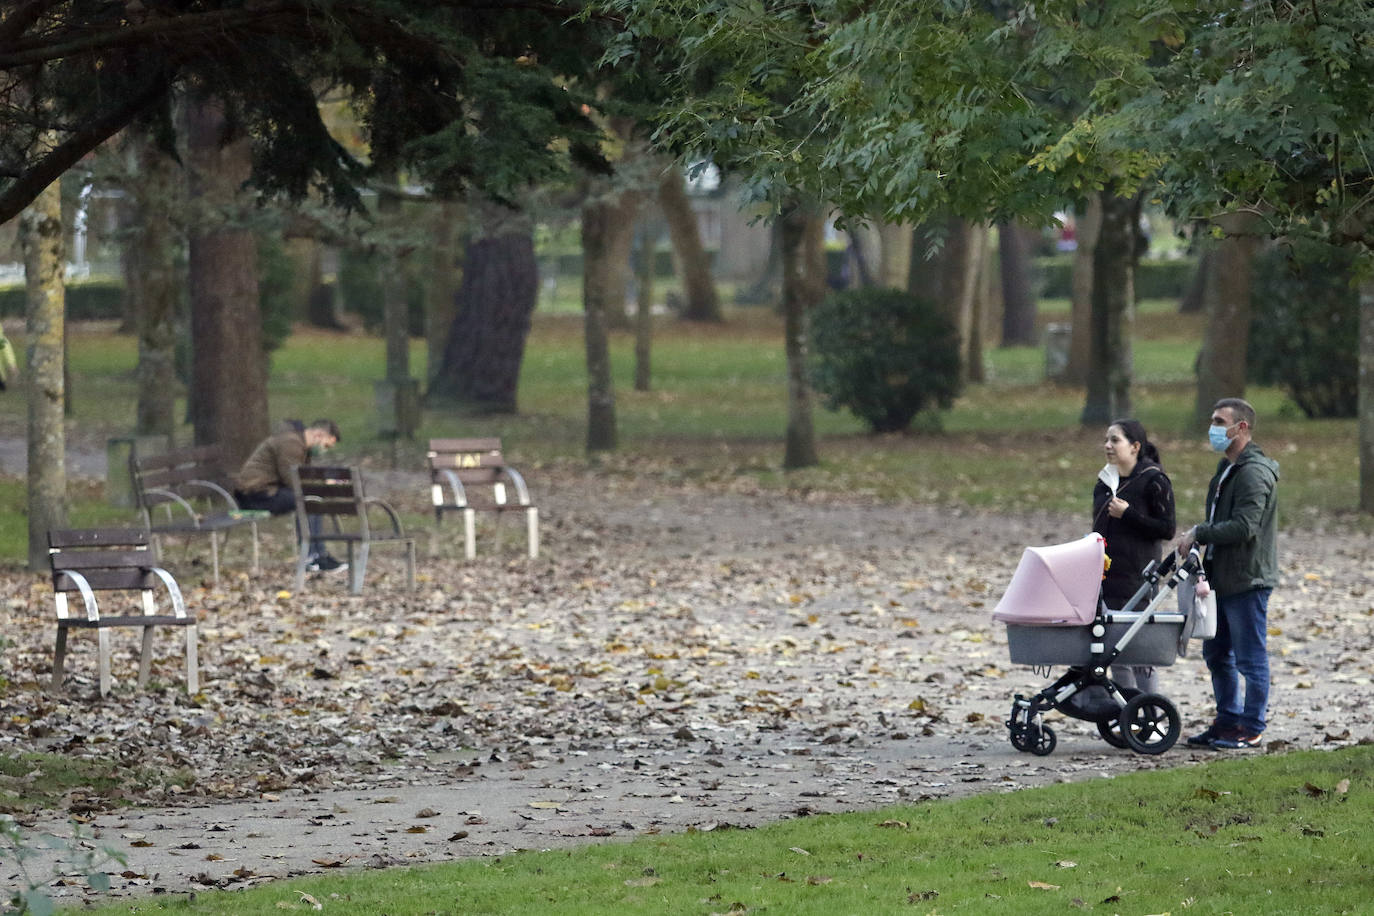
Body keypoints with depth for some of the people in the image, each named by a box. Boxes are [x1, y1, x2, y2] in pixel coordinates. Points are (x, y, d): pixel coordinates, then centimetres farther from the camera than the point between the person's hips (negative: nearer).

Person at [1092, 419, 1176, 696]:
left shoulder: (1153, 481, -7)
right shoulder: (1105, 481, 14)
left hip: (1137, 579, -7)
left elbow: (1167, 529, -11)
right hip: (1106, 579, 7)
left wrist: (1128, 515, -18)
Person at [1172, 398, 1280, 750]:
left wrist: (1199, 533, -19)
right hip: (1222, 578, 10)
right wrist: (1200, 533, 9)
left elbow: (1244, 527, -25)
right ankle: (1228, 721, 26)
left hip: (1248, 580, -10)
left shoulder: (1254, 473, -17)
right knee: (1217, 655, 16)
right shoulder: (1227, 468, 16)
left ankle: (1251, 729, 4)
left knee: (1251, 658, -2)